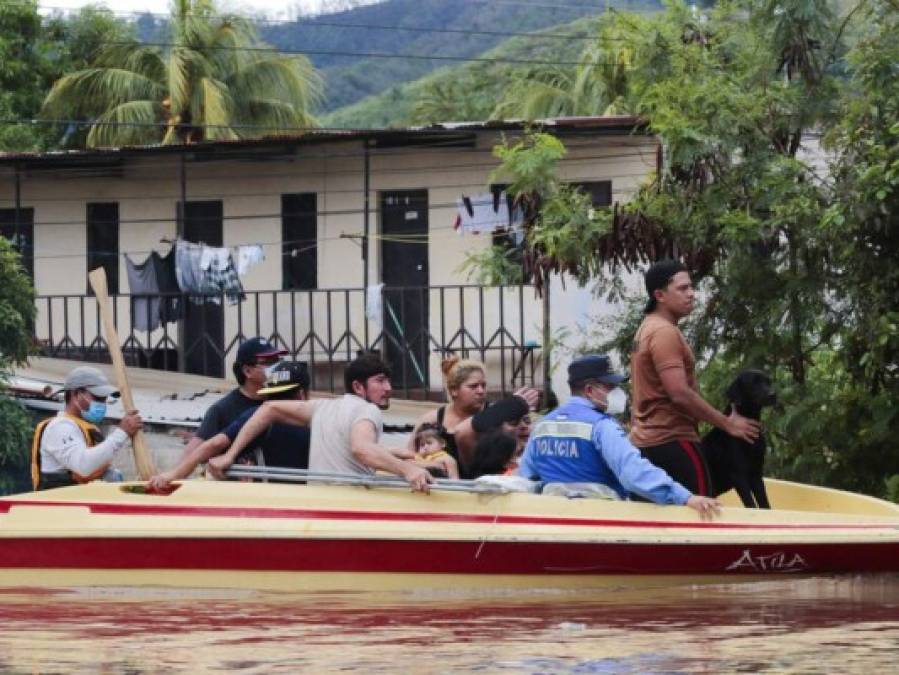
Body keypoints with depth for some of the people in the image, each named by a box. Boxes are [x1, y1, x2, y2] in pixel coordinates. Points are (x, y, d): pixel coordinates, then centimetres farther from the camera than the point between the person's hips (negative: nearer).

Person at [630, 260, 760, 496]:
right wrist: (728, 424, -15)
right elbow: (681, 394, -21)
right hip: (672, 442, -10)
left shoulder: (647, 329, 17)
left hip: (645, 442, 10)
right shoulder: (665, 333, -15)